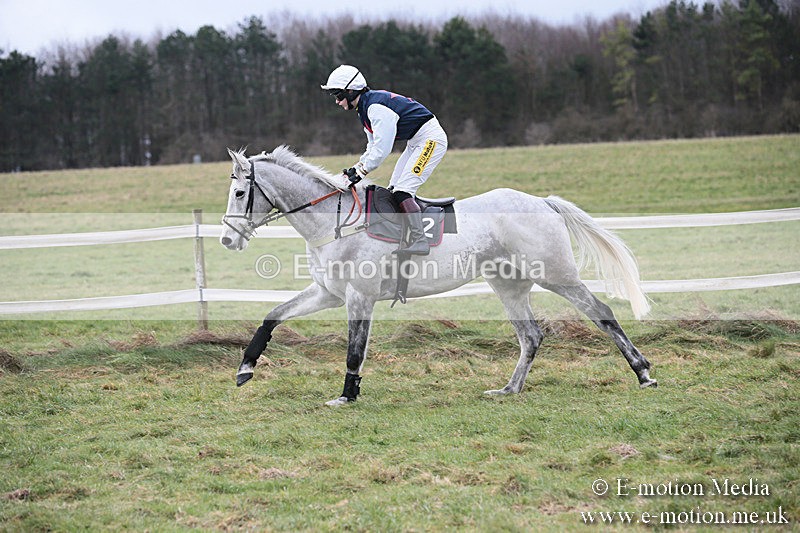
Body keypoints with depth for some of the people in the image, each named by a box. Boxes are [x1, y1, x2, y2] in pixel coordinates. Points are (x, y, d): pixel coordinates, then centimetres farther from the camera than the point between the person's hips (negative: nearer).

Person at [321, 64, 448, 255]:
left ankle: (419, 241, -20)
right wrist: (357, 167, 3)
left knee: (403, 190, -18)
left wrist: (360, 172, -19)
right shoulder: (365, 108, 10)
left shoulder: (376, 107, -23)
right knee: (394, 190, 9)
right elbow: (373, 146, 16)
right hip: (416, 143, 11)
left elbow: (382, 149, -25)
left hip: (430, 139, -11)